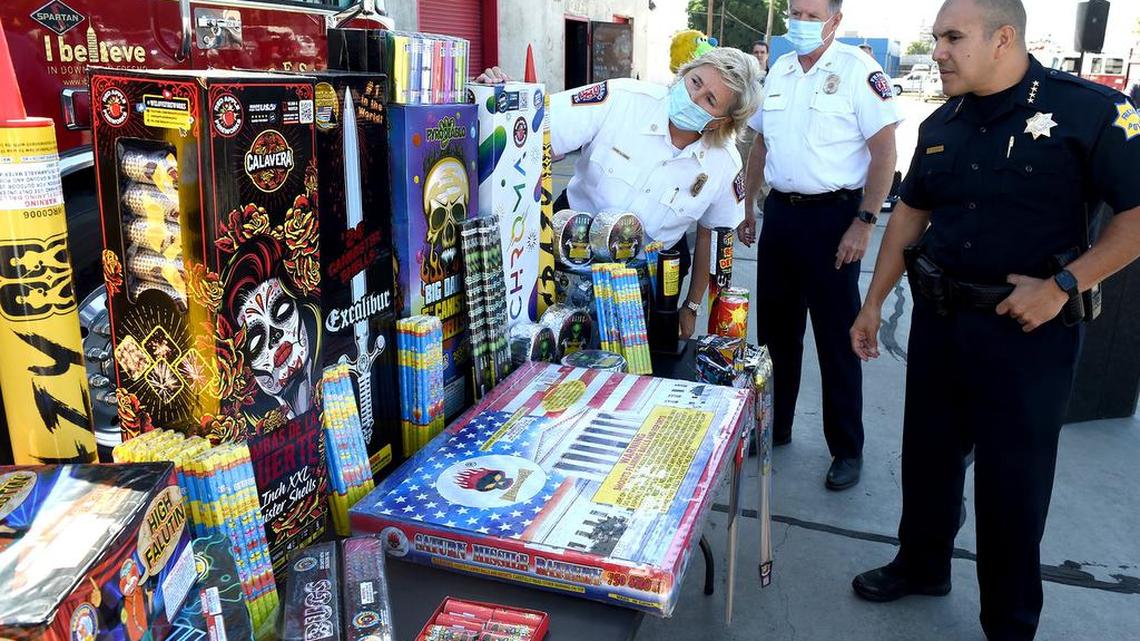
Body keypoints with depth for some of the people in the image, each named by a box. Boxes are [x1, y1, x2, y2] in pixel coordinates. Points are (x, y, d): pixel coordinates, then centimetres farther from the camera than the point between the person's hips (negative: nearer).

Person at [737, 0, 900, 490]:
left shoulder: (858, 71, -9)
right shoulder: (778, 72, 11)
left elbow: (884, 151, -12)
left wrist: (864, 223, -17)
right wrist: (748, 206, 15)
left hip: (831, 216, -6)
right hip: (779, 212, 6)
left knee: (837, 339, 1)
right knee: (776, 330, 14)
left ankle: (847, 450, 16)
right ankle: (773, 426, 31)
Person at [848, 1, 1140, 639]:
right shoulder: (941, 125, 6)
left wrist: (1063, 285, -20)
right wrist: (874, 303, 12)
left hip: (1028, 329, -5)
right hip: (938, 318, 6)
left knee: (1014, 479, 6)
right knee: (928, 452, 17)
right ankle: (922, 564, 40)